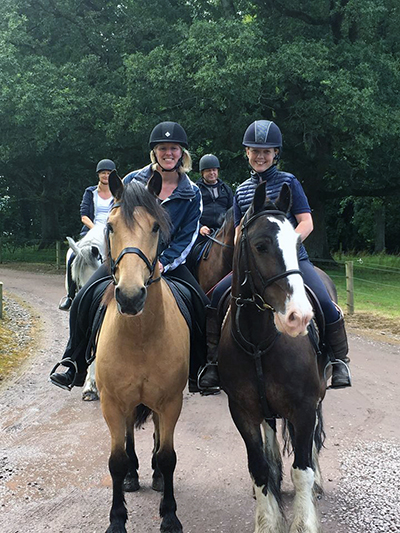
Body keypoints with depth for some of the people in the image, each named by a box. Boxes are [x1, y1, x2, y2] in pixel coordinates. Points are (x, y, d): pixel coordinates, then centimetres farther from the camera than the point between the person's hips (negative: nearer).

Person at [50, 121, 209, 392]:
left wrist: (162, 264, -19)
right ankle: (74, 367, -6)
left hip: (168, 261, 1)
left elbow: (187, 237, -4)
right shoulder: (133, 181, -1)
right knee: (85, 299, -19)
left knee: (203, 306, -16)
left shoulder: (192, 193, 0)